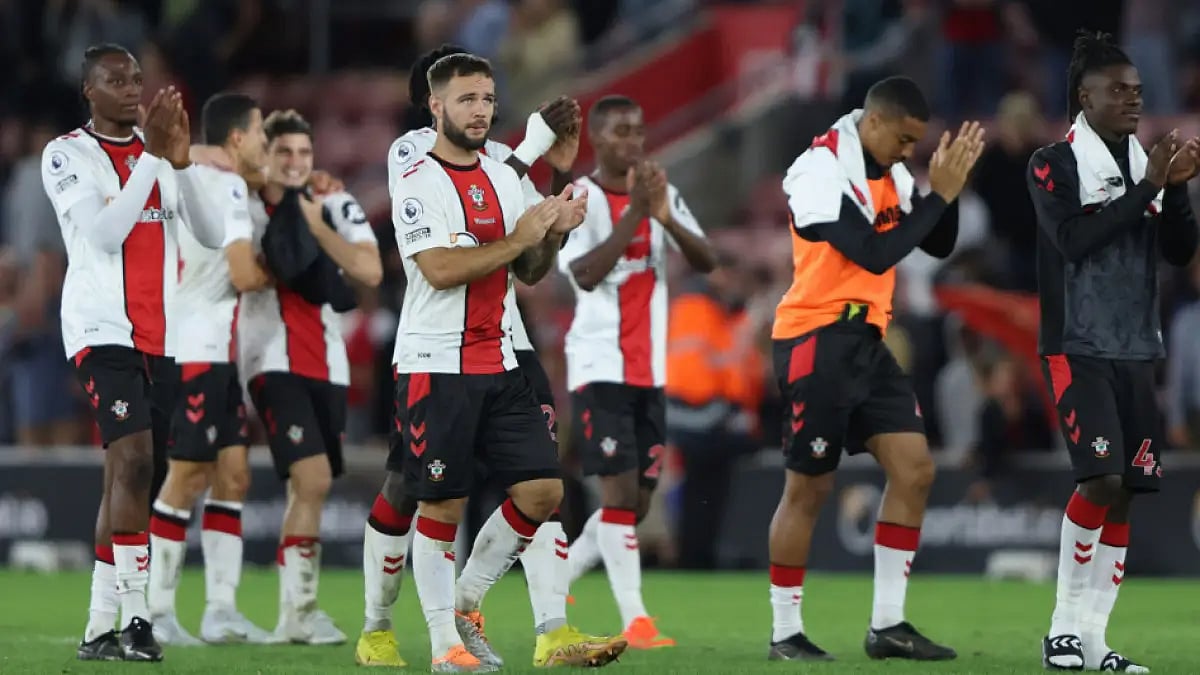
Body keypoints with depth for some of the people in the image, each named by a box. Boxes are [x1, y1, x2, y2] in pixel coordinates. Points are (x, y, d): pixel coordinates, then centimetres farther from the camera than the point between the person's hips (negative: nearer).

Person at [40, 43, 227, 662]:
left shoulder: (157, 151, 14)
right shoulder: (68, 155, -3)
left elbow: (212, 236, 4)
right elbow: (103, 234, -17)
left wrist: (181, 161, -10)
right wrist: (152, 157, -19)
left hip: (159, 337, 6)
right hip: (101, 328, -6)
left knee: (127, 475, 6)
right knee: (134, 459, -21)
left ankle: (99, 629, 10)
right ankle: (135, 618, -21)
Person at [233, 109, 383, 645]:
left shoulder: (337, 208, 8)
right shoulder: (241, 208, -2)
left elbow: (370, 272, -8)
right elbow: (244, 277, -19)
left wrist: (314, 226, -12)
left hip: (326, 364, 5)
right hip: (273, 361, -5)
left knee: (308, 488, 7)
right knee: (313, 479, -18)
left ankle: (294, 615, 14)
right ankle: (300, 608, -13)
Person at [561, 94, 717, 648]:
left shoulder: (661, 194, 10)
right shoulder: (578, 198, -6)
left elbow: (707, 262, 0)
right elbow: (586, 273, -20)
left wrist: (666, 218, -17)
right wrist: (633, 213, -23)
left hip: (649, 370, 6)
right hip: (600, 366, -6)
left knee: (638, 500, 7)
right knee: (620, 489, -12)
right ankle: (634, 619, -12)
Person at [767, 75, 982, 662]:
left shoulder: (891, 173, 10)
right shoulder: (821, 169, -16)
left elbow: (939, 245, 14)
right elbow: (875, 254, -23)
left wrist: (947, 183, -3)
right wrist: (940, 193, -18)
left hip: (867, 341, 8)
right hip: (816, 342, -8)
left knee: (914, 469, -2)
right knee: (808, 488, -2)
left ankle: (887, 625, 2)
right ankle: (784, 634, 8)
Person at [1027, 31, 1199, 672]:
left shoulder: (1145, 163, 13)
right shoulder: (1055, 164, -4)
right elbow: (1074, 238, -19)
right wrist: (1146, 187, -19)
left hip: (1135, 351, 6)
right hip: (1078, 348, -6)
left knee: (1124, 493, 1)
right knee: (1101, 478, -18)